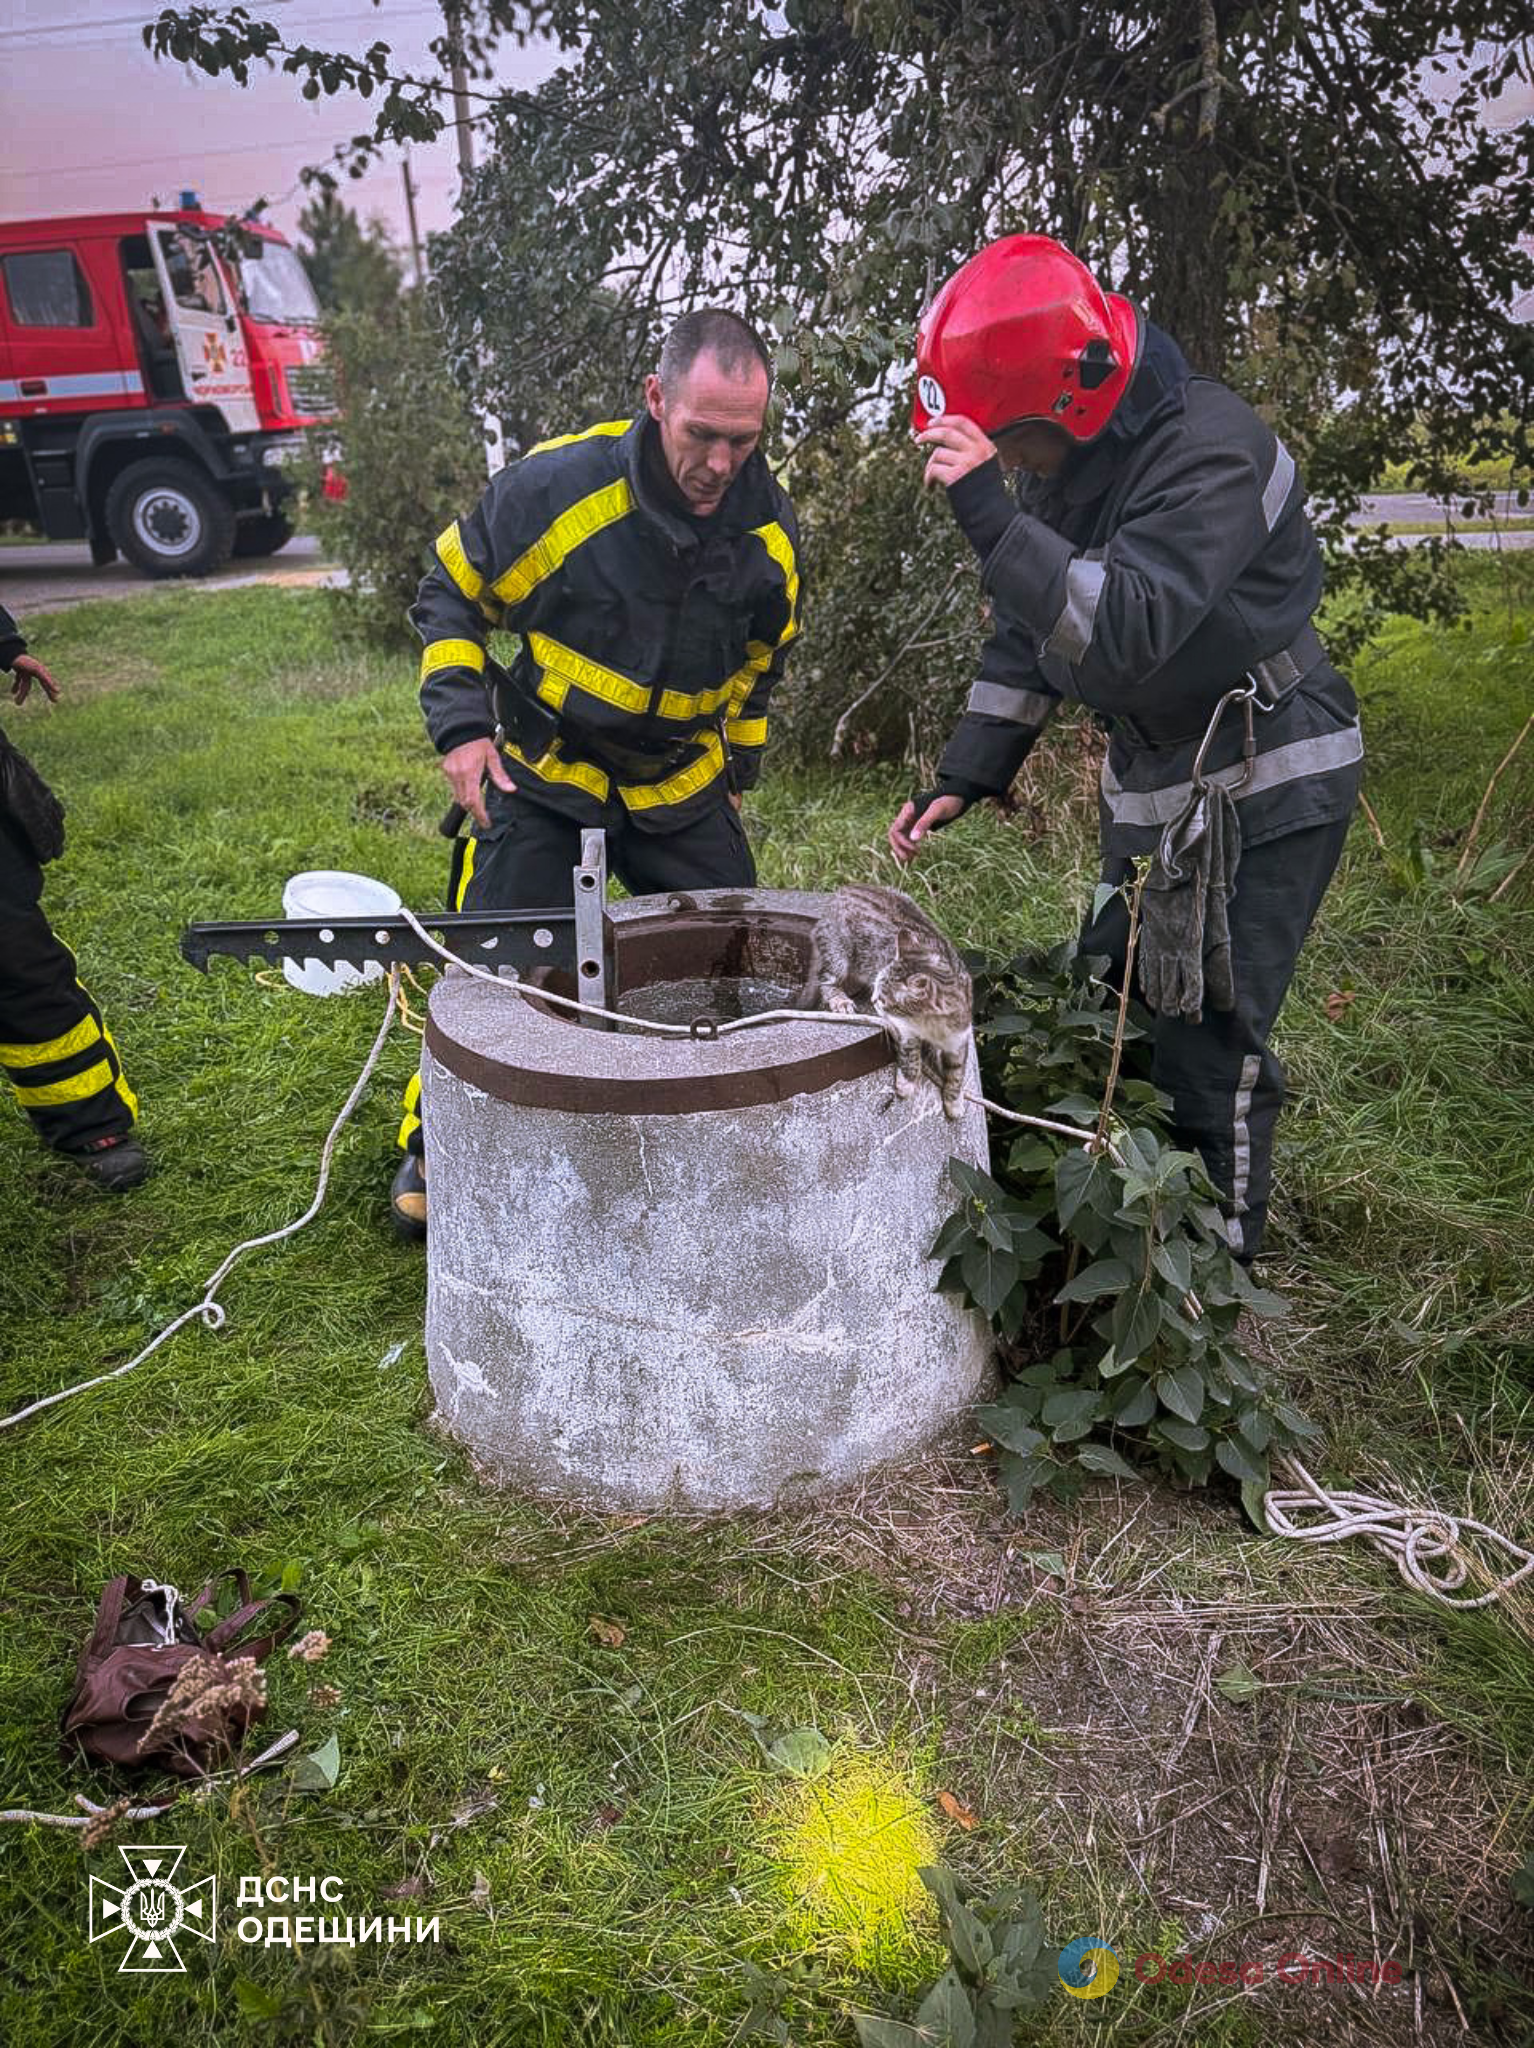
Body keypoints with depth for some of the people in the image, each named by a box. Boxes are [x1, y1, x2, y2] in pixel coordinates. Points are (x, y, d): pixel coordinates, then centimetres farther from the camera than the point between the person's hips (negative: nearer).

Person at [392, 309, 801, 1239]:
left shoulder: (770, 525, -6)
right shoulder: (557, 483, -19)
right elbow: (452, 592, -6)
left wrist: (738, 770, 15)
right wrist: (461, 726, -15)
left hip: (682, 786, 4)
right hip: (543, 777, -3)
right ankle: (435, 1150, 19)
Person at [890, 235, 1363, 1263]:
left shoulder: (1212, 449, -24)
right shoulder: (1065, 463, 2)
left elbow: (1124, 629, -37)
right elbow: (1027, 635, 9)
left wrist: (991, 516, -40)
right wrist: (964, 778, 2)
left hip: (1270, 783, -8)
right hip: (1152, 781, 8)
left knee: (1210, 1041, -7)